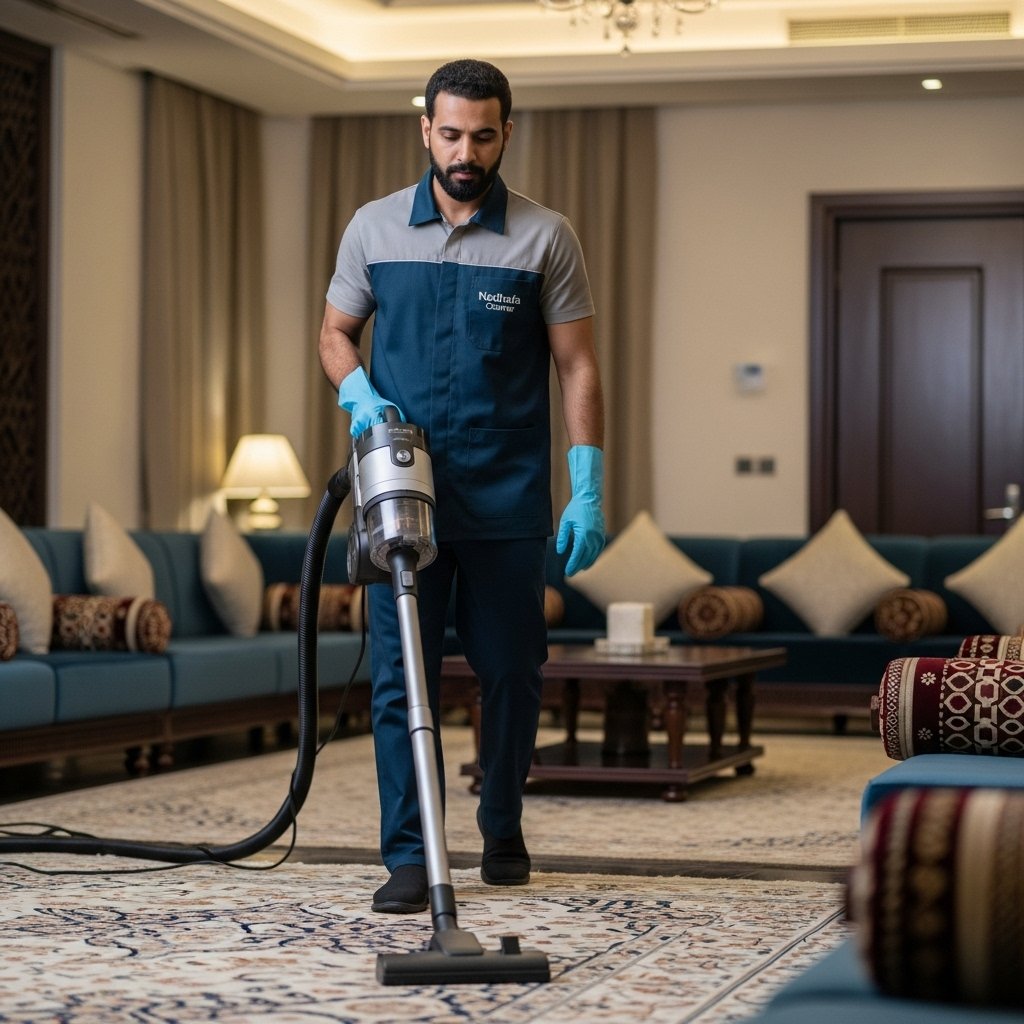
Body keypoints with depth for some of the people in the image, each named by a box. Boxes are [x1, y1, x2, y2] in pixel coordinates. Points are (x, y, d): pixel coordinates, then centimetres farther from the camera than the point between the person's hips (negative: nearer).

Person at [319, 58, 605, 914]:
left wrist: (590, 492, -8)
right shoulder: (375, 227, 4)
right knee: (400, 674, -2)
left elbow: (578, 369, -1)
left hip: (507, 499, -1)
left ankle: (503, 828, 27)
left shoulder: (545, 238, -1)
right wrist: (360, 393, -8)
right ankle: (408, 857, 3)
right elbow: (336, 335, 14)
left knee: (512, 671, 7)